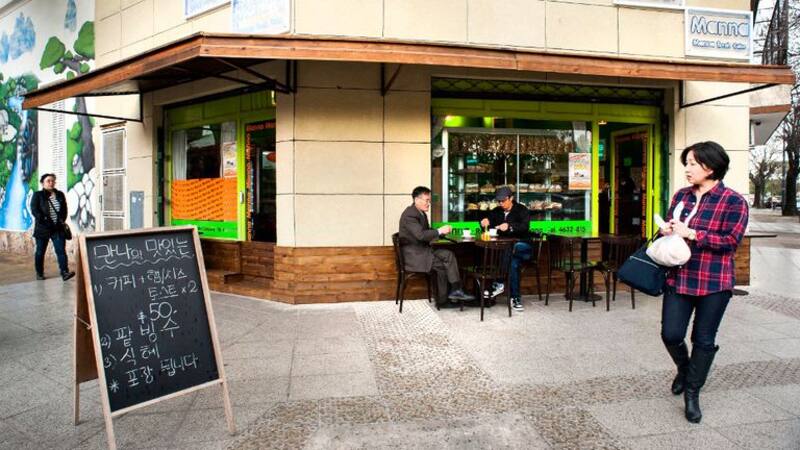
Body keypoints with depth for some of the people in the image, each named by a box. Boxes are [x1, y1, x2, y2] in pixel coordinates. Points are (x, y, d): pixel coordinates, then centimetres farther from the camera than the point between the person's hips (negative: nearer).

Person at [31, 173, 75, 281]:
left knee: (61, 250, -9)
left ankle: (65, 272, -16)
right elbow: (34, 210, -8)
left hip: (58, 228, 2)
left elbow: (64, 209, 13)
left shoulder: (60, 195, 10)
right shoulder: (37, 195, -1)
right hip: (42, 228, -2)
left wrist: (62, 220, -2)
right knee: (40, 252, 10)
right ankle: (39, 273, 23)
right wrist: (44, 220, -16)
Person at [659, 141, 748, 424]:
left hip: (713, 282, -4)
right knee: (671, 334, 3)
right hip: (678, 278, 4)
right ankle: (684, 368, 36)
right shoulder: (681, 196, 7)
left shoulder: (733, 202, -8)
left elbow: (731, 241, -15)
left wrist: (691, 233, -21)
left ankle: (692, 393, 26)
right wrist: (667, 231, -4)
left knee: (704, 339, 8)